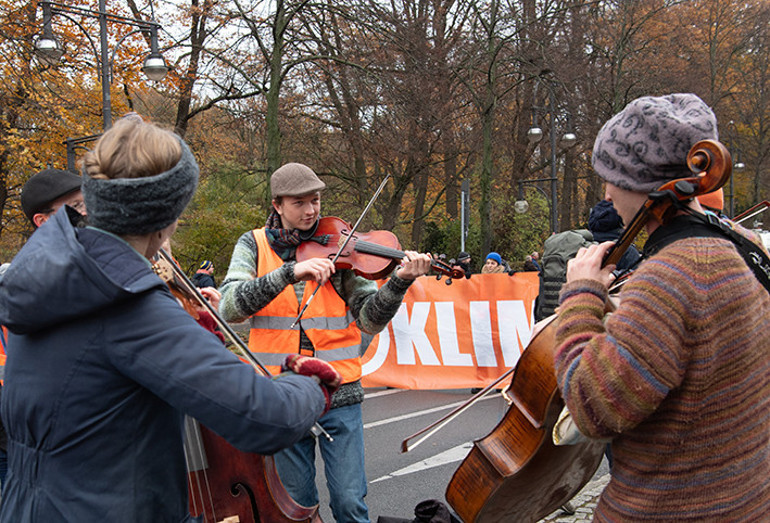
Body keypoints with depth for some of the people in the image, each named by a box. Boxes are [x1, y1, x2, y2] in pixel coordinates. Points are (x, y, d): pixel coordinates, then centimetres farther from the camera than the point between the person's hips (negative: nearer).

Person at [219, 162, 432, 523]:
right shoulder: (254, 244, 2)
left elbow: (369, 320, -5)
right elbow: (229, 307, -16)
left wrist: (400, 282, -23)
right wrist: (290, 272, -27)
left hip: (339, 393, 0)